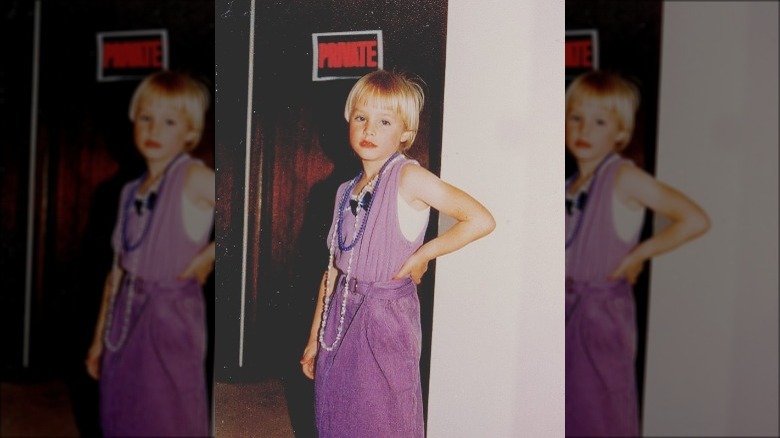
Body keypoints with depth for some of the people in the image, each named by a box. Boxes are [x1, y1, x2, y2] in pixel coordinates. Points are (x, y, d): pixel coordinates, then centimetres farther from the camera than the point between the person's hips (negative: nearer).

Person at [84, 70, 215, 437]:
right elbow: (118, 269, 14)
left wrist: (209, 255, -17)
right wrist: (99, 337, 17)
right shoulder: (131, 192, 9)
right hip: (126, 322, 7)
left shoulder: (193, 178, -11)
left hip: (172, 318, -6)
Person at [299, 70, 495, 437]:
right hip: (342, 315, 6)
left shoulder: (409, 177, -12)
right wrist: (314, 338, 14)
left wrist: (423, 254, -14)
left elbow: (481, 220, -23)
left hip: (387, 315, -6)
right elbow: (334, 268, 11)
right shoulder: (346, 192, 7)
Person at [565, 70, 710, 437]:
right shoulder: (571, 185, 7)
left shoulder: (624, 177, -12)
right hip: (568, 310, 7)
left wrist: (639, 254, -14)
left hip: (604, 313, -7)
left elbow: (695, 220, -20)